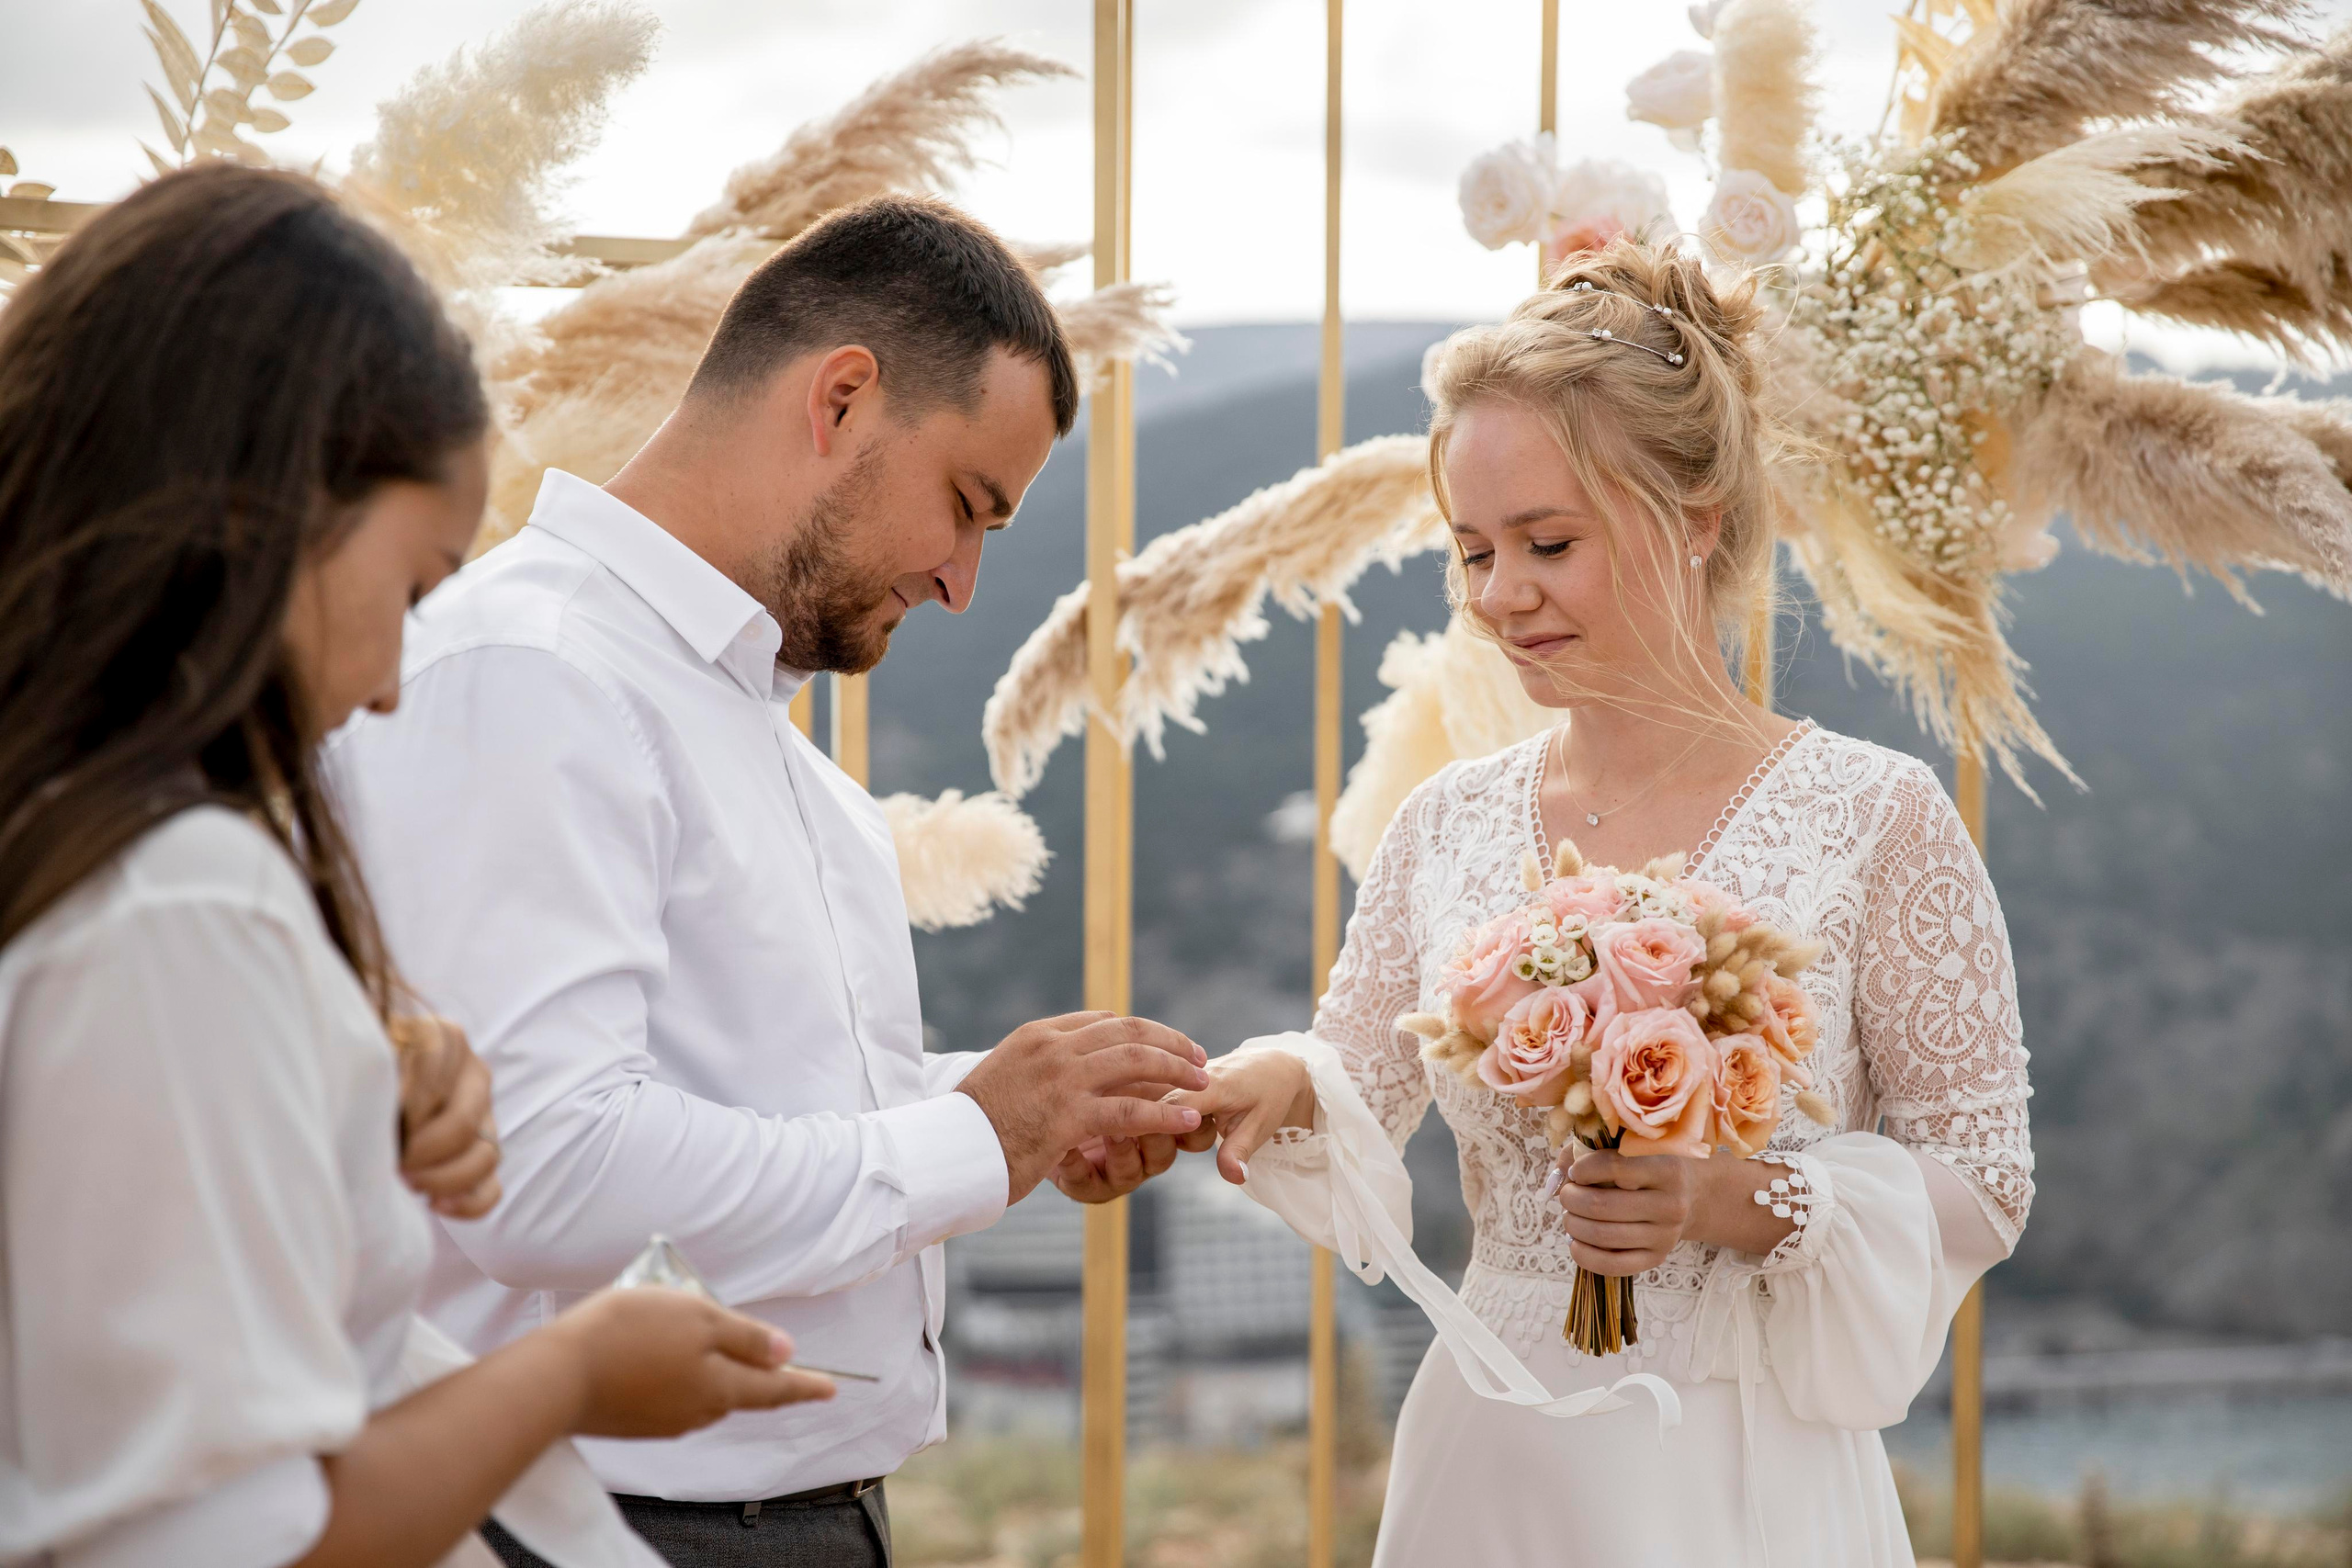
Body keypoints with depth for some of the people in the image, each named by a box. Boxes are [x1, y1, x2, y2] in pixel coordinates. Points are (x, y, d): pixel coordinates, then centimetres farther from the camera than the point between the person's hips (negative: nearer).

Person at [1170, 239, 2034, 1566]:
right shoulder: (1450, 824, 5)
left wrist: (1743, 1204, -20)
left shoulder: (1878, 818, -8)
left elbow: (1983, 1182, -6)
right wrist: (1280, 1087, -14)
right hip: (1485, 1457, 4)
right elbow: (1361, 1101, 7)